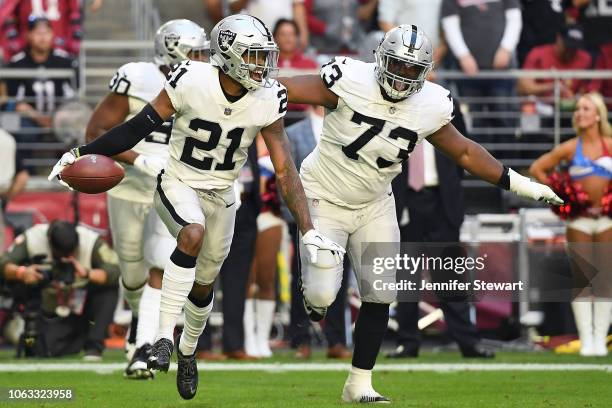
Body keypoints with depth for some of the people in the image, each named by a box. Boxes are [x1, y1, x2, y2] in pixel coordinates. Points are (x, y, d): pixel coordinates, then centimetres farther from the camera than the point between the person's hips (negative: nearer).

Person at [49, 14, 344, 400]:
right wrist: (83, 154, -19)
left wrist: (310, 231, -14)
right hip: (179, 184, -4)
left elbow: (285, 171, -11)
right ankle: (165, 336, -29)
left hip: (222, 195, 4)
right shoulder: (191, 81, -24)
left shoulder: (268, 101, -15)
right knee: (193, 234, -35)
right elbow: (140, 126, -15)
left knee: (204, 285, 15)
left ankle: (188, 351, 45)